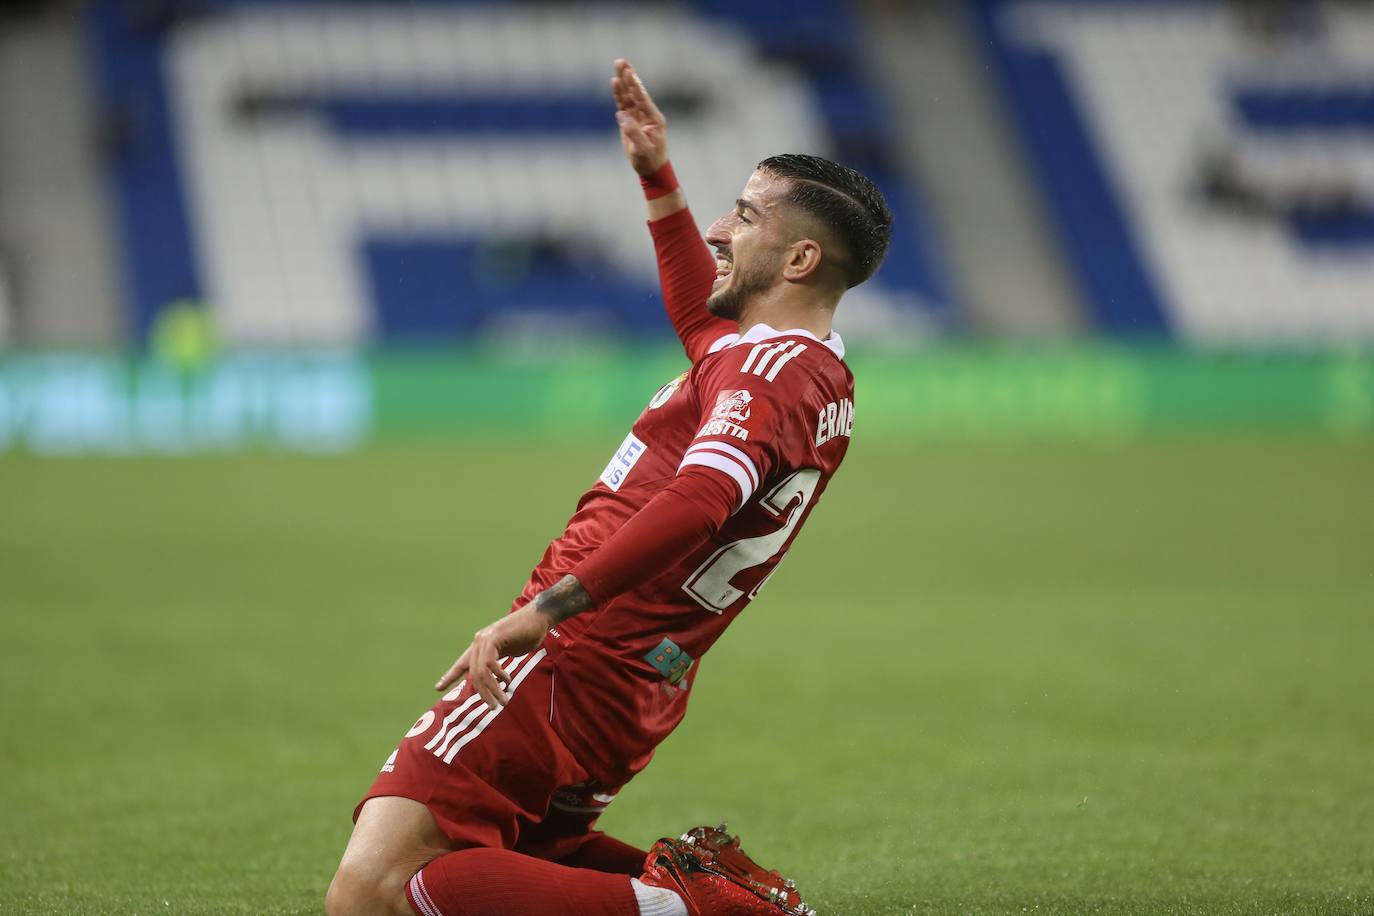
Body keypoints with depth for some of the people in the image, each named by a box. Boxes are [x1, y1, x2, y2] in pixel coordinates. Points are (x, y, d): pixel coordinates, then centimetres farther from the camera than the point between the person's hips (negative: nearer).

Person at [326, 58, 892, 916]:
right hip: (635, 702, 10)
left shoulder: (769, 366, -13)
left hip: (574, 665, -10)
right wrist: (659, 177, 42)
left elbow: (700, 499, -32)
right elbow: (700, 320, 42)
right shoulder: (828, 379, 18)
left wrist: (549, 607, -39)